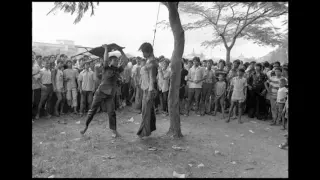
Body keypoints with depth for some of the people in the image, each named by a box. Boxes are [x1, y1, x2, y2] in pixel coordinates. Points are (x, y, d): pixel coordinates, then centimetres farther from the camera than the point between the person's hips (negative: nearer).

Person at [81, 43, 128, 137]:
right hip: (101, 92, -2)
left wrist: (121, 51, 5)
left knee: (111, 112, -2)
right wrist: (106, 49, -11)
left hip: (110, 94, 3)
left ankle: (114, 131, 6)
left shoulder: (118, 70, 7)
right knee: (92, 110, 5)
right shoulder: (106, 68, -2)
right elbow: (105, 59, -21)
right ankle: (86, 126, 22)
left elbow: (126, 61, 5)